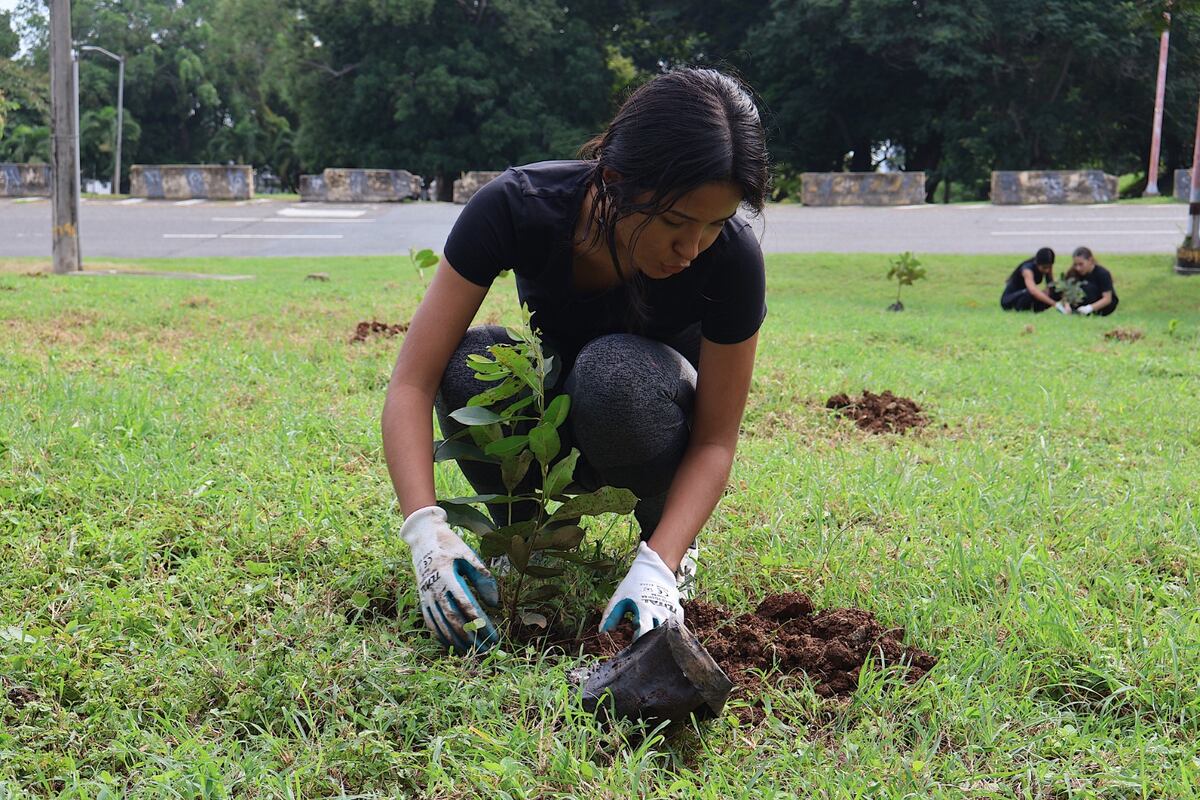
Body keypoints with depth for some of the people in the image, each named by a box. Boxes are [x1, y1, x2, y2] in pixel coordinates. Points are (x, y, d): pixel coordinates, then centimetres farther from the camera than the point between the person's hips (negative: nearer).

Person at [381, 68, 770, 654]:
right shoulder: (514, 207, -30)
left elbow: (715, 440, -21)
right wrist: (426, 529, -45)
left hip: (659, 403, -1)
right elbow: (412, 382, -30)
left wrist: (658, 566, -37)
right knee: (468, 366, -34)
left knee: (617, 374, -37)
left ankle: (662, 532, -6)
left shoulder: (731, 256, -30)